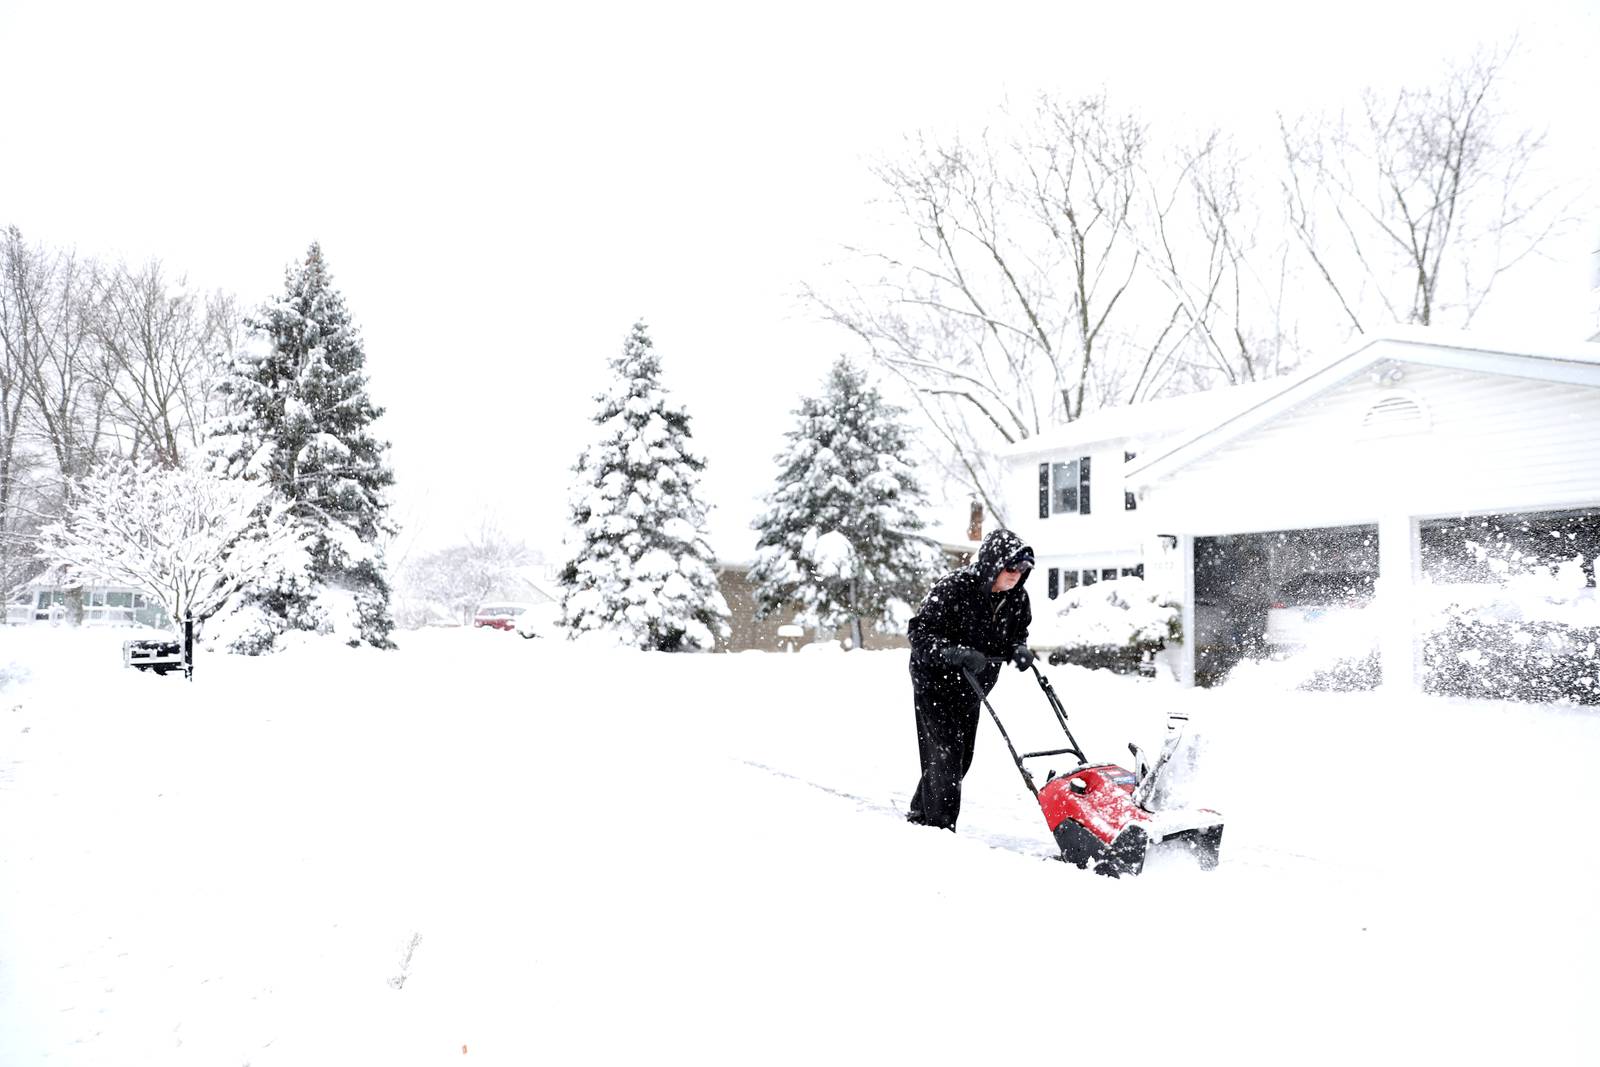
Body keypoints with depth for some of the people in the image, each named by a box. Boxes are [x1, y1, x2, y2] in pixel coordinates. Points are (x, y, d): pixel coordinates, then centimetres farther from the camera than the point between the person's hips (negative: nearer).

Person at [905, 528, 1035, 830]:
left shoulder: (1017, 597, -8)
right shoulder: (952, 589, -28)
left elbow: (1018, 631, 9)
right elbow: (920, 634, -27)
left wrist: (1018, 649, -14)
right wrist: (958, 654, -41)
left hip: (972, 687, 7)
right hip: (935, 681, -7)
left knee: (962, 758, 13)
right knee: (944, 754, -10)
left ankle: (919, 816, 30)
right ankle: (940, 827, 0)